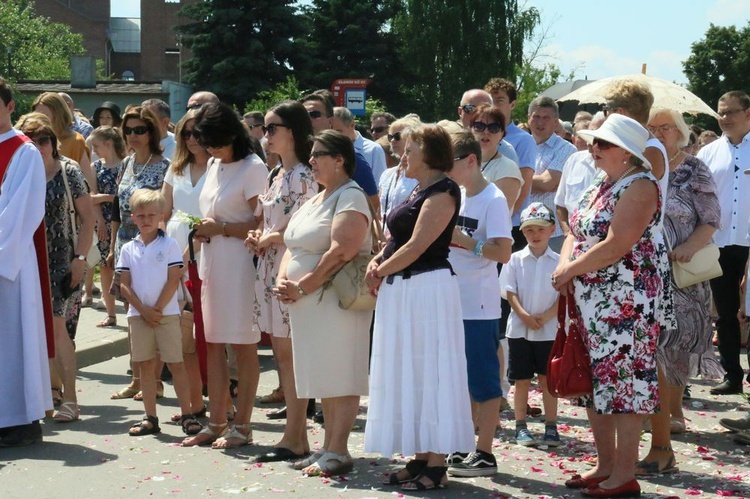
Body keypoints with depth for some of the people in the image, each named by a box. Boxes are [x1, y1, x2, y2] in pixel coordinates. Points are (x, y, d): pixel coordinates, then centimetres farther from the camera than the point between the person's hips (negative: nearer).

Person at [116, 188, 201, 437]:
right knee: (145, 365, 7)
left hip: (167, 313, -3)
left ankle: (187, 416, 2)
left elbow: (173, 281, -6)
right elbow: (124, 285, 3)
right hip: (138, 314, 3)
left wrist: (158, 309, -11)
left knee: (176, 363, -2)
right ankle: (150, 418, 14)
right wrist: (144, 310, -8)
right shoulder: (128, 249, 7)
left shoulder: (169, 245, -1)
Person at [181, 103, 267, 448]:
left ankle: (241, 427, 4)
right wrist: (202, 229, 6)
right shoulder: (213, 165, 16)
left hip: (239, 263, -8)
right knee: (213, 345, 9)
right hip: (211, 261, 8)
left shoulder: (253, 167, -9)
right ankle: (216, 423, 15)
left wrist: (221, 229, -14)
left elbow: (261, 224, -14)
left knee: (243, 347, -1)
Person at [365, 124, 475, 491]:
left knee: (429, 375, -6)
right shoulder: (421, 191, 18)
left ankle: (436, 467, -2)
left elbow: (416, 246, -19)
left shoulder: (442, 192, -13)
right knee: (408, 375, 11)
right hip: (403, 292, 10)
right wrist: (377, 262, -1)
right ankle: (421, 458, 17)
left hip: (428, 289, -10)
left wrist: (381, 272, -9)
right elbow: (397, 237, 18)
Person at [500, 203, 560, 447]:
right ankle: (521, 427, 13)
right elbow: (510, 291, -2)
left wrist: (545, 317, -13)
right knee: (522, 379, 5)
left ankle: (551, 427, 11)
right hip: (520, 328, 0)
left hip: (549, 329, 0)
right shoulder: (516, 260, 2)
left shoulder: (558, 262, 2)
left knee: (548, 379, 4)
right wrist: (524, 315, -15)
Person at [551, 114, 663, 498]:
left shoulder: (640, 186, -13)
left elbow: (614, 247, -21)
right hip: (589, 298, 9)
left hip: (625, 300, -9)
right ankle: (605, 465, 23)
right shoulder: (601, 185, 15)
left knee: (623, 380, -5)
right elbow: (576, 232, 16)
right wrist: (565, 267, -4)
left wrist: (569, 270, -11)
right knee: (594, 380, 12)